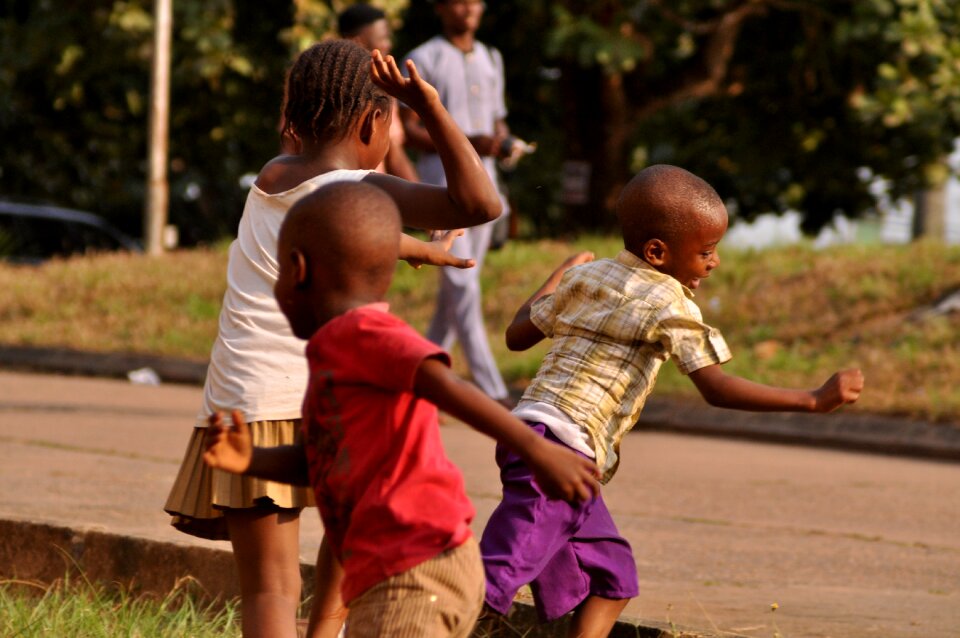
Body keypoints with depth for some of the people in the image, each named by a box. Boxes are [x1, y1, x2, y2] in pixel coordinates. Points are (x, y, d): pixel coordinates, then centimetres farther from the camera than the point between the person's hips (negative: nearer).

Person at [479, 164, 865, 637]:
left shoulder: (585, 276, 16)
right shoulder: (670, 305, -5)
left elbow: (517, 336, 25)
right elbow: (716, 389, -13)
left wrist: (558, 278, 41)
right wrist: (815, 400, -13)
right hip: (562, 448, -9)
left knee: (613, 579, 16)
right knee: (496, 580, -18)